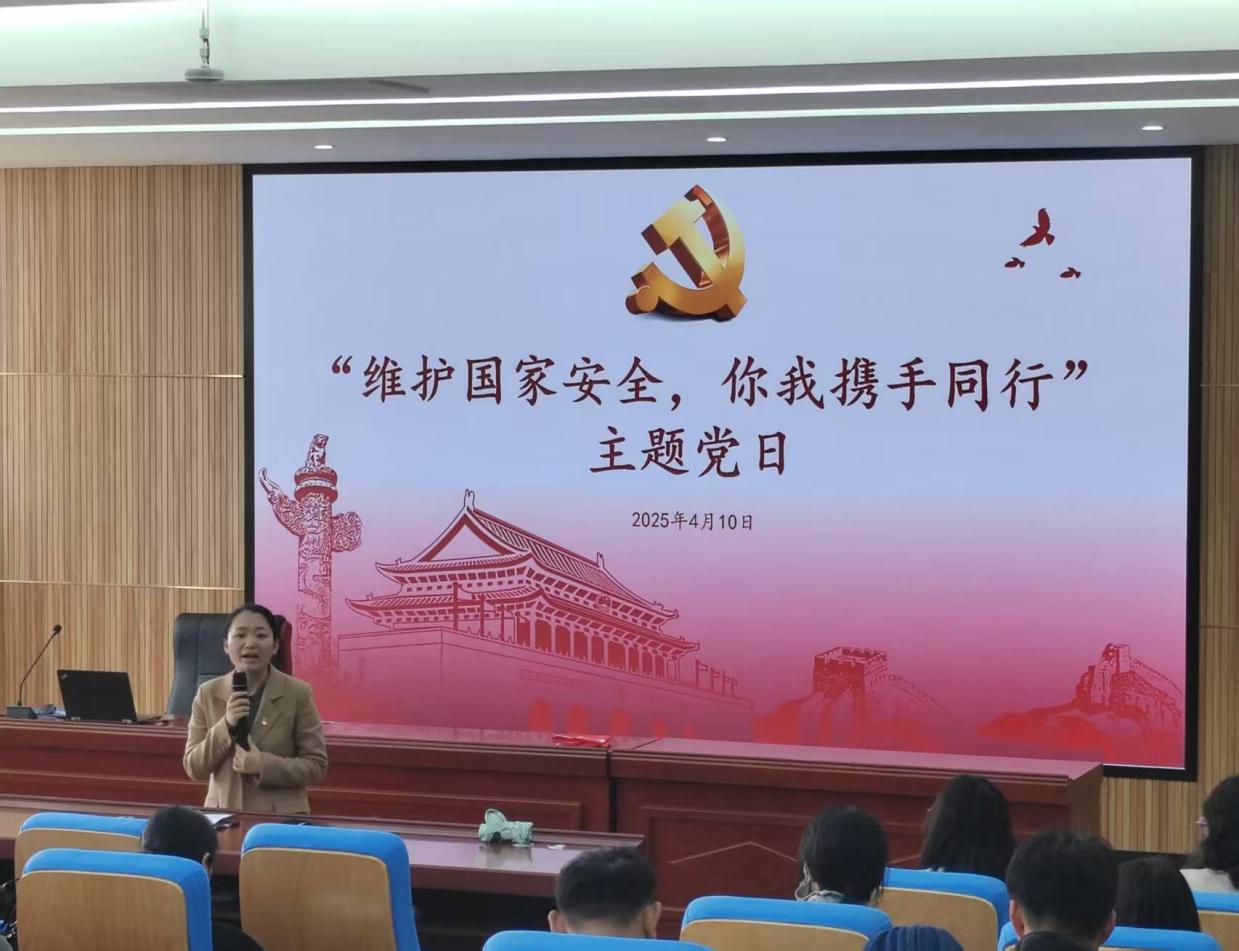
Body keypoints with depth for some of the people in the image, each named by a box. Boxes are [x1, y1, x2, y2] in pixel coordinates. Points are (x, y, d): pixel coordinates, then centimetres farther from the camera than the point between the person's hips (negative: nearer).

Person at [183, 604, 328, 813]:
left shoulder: (298, 694, -5)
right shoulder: (208, 694, 1)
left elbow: (316, 766, -5)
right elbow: (194, 768, -1)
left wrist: (264, 765, -18)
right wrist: (226, 726, -15)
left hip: (281, 818, -1)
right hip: (223, 815, 1)